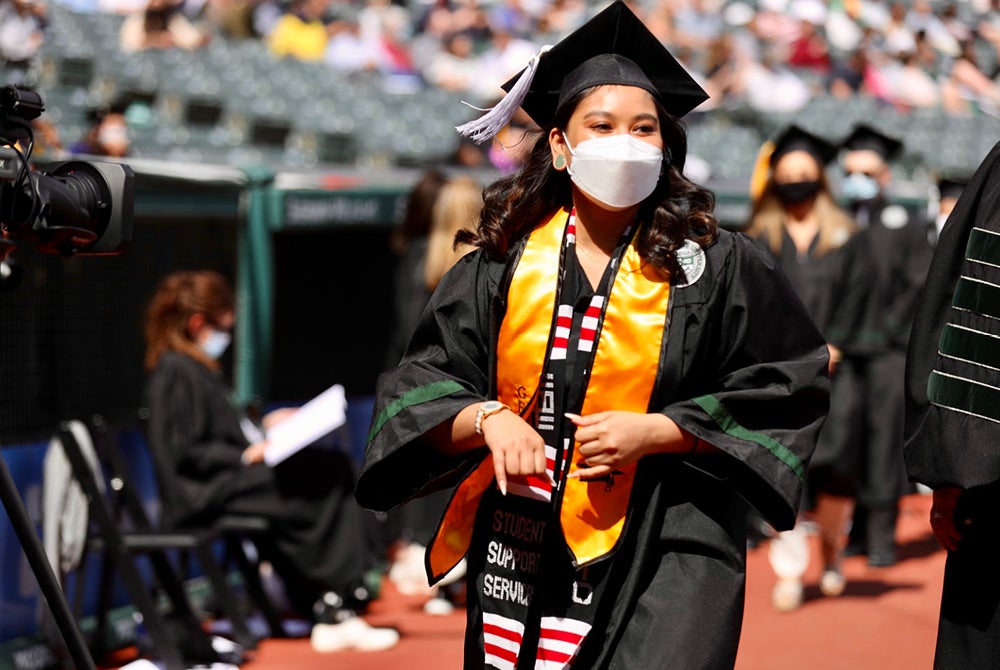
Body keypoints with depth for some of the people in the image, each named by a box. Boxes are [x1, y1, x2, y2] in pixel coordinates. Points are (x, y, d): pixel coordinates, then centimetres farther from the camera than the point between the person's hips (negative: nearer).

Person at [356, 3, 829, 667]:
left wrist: (654, 432, -11)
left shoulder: (712, 264, 0)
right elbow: (420, 387, 3)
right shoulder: (502, 264, 4)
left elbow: (784, 391, 0)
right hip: (521, 546, 3)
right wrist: (489, 418, -18)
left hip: (665, 556, -2)